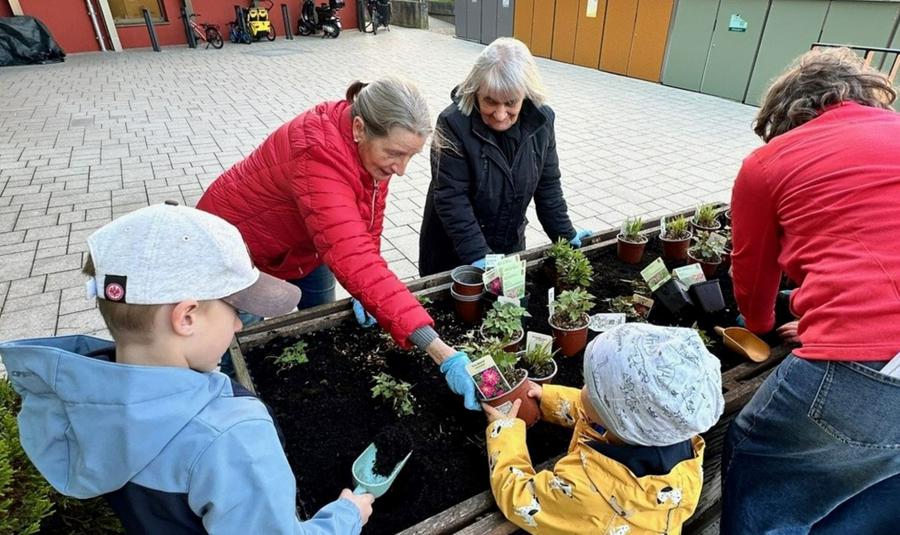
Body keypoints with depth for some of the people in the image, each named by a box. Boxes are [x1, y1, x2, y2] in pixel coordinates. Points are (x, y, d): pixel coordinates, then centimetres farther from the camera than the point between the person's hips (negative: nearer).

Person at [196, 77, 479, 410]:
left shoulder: (374, 144, -19)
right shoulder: (318, 155, -43)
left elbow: (367, 223, -8)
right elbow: (354, 261, -52)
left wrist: (364, 292, -18)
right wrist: (444, 356, -55)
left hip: (302, 248, 6)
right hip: (237, 245, -6)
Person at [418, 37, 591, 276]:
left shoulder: (540, 120, -9)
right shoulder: (454, 124, -23)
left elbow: (548, 184, 1)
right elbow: (451, 199, -24)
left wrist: (565, 235, 2)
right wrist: (477, 255, -28)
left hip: (511, 243, 4)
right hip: (454, 249, -3)